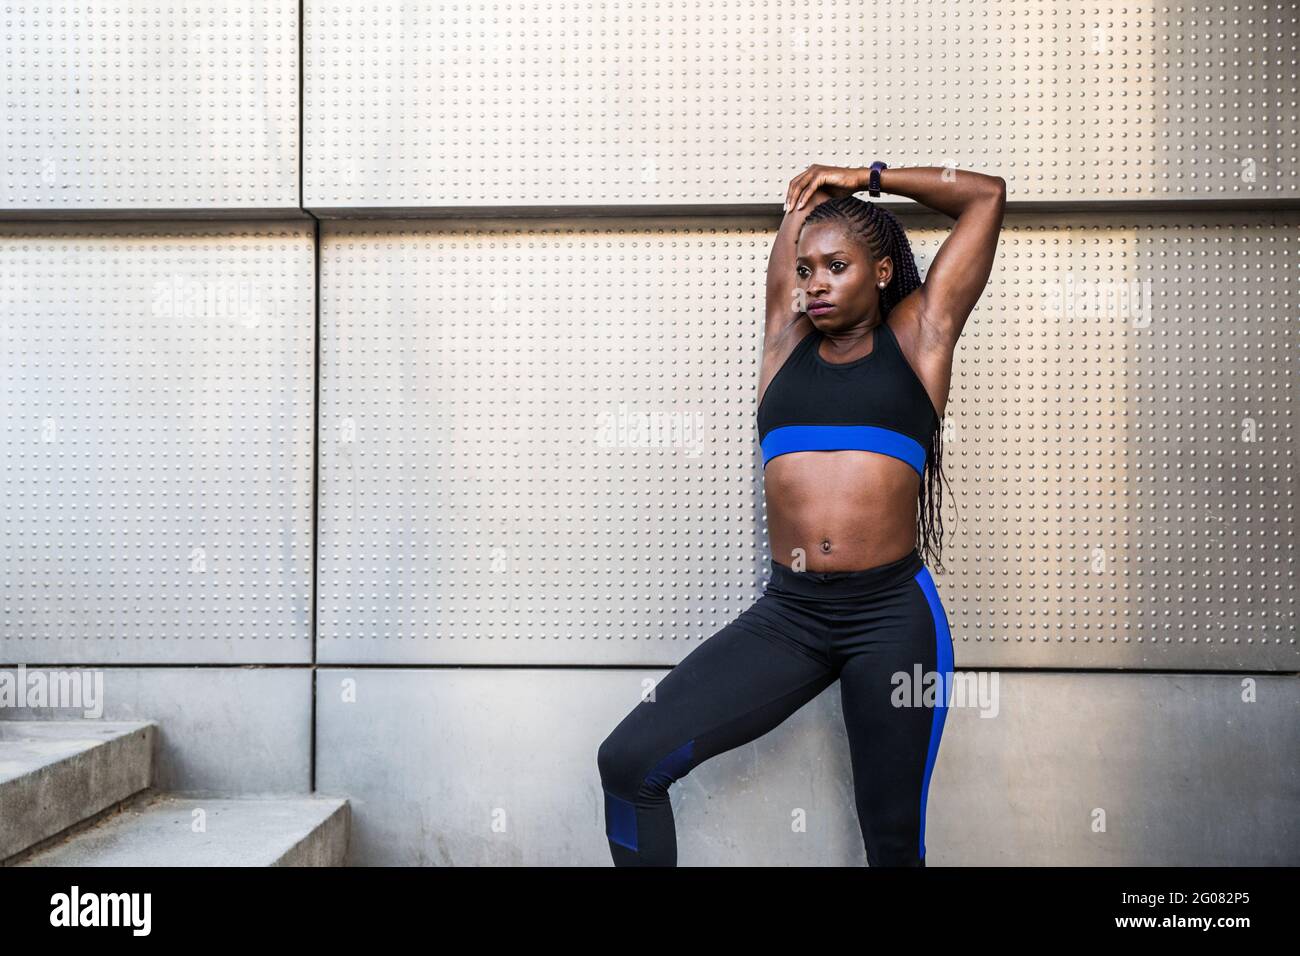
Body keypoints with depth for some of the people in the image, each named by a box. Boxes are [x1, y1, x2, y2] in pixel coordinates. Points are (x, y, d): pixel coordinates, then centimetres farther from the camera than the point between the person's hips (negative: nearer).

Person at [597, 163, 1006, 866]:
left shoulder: (917, 335, 8)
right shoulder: (788, 339, 13)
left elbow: (987, 194, 15)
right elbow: (806, 197, 23)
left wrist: (864, 178, 19)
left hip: (892, 614, -2)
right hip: (787, 614, 2)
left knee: (893, 835, 9)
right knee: (628, 761, -8)